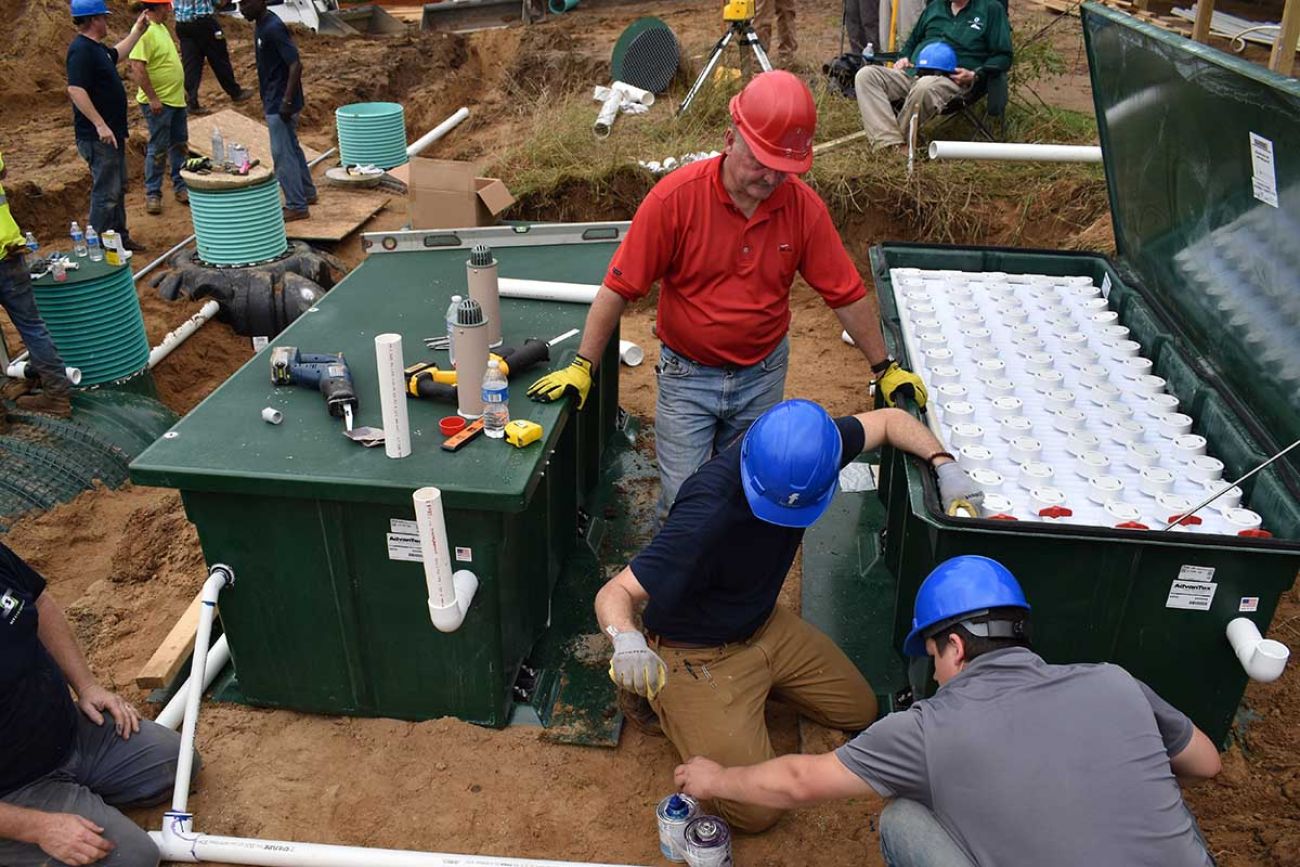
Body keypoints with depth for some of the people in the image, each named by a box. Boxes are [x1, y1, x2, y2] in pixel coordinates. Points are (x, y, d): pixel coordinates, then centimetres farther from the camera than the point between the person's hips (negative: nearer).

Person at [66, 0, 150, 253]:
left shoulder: (96, 48, 12)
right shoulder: (81, 50, -19)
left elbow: (116, 55, 36)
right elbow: (75, 90, -28)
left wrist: (137, 31, 37)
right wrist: (100, 124, -31)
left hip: (112, 133, 11)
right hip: (98, 137, -11)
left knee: (118, 188, 19)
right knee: (106, 193, -7)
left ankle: (119, 237, 30)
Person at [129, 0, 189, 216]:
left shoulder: (161, 28, 11)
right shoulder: (144, 32, -19)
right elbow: (137, 68, -25)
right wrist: (152, 98, -26)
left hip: (176, 99, 9)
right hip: (158, 102, -9)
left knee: (180, 145, 15)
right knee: (158, 149, -2)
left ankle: (181, 187, 26)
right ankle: (152, 194, 8)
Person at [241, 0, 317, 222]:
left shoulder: (274, 28, -19)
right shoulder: (260, 27, 10)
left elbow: (295, 65, -24)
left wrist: (287, 101, -25)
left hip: (280, 103, -10)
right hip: (273, 101, 10)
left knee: (282, 153, -6)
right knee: (292, 148, 18)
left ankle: (297, 206, 0)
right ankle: (307, 193, 30)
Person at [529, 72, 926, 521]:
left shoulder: (805, 207, -11)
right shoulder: (676, 196, -19)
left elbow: (848, 295, -3)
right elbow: (618, 289, -15)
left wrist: (885, 369, 3)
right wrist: (582, 368, -16)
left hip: (763, 376, 3)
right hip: (687, 375, -2)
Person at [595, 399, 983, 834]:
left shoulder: (802, 452, -19)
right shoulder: (707, 516, -38)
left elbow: (888, 420, -1)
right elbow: (614, 593, -34)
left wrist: (943, 463, -18)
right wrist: (627, 640, -56)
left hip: (765, 626, 7)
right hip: (696, 654, -7)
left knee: (861, 713, 17)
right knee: (757, 811, -13)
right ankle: (668, 701, 7)